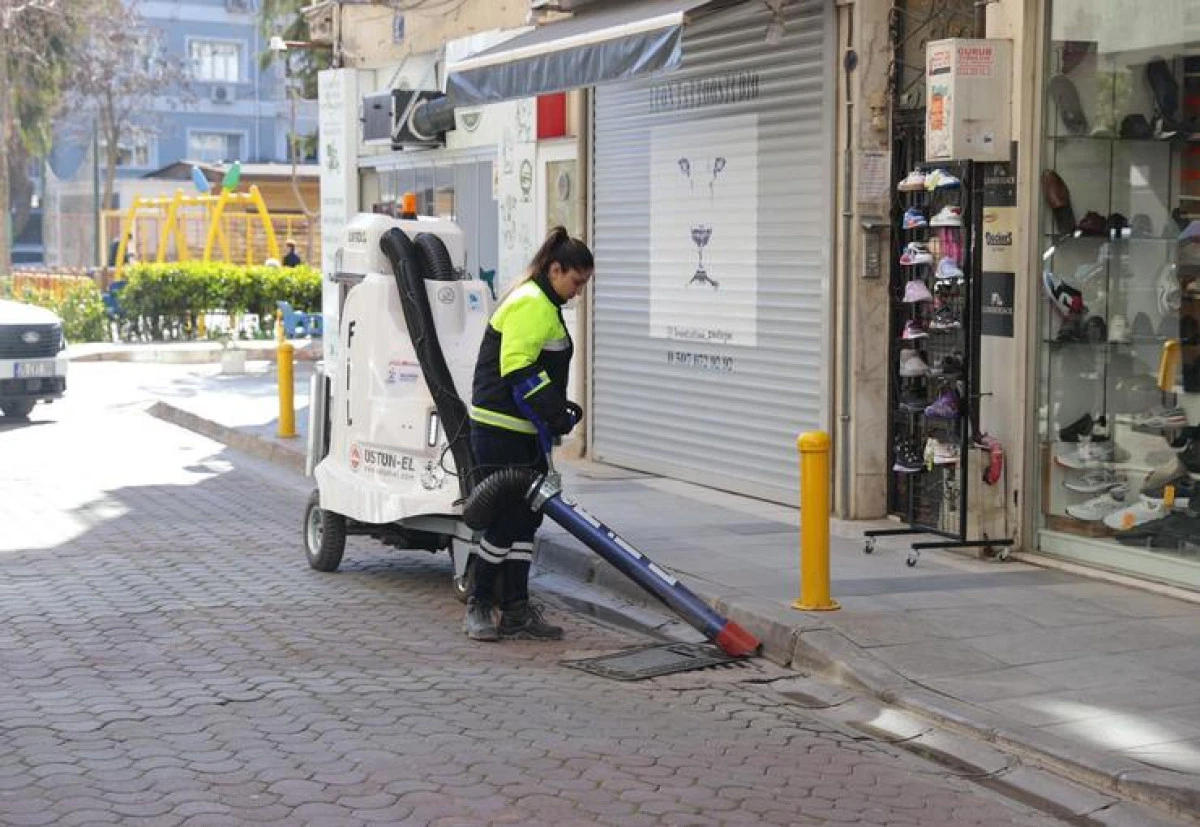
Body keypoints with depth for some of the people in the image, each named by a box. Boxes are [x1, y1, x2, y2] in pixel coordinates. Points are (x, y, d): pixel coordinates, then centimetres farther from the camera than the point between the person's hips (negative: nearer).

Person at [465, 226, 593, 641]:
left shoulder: (542, 304, 19)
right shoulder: (532, 304, -15)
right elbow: (518, 370, -23)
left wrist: (561, 407, 13)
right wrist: (555, 414, -20)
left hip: (523, 433, 11)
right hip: (500, 431, -11)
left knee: (526, 518, 11)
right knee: (504, 520, -4)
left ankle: (517, 612, 15)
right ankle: (479, 606, 9)